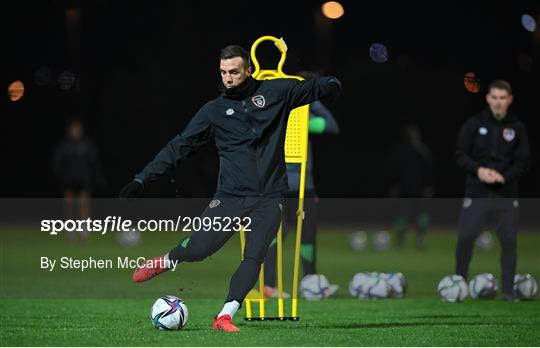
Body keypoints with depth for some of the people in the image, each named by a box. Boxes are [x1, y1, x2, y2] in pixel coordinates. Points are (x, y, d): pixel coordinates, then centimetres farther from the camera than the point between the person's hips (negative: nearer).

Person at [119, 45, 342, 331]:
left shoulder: (274, 92, 6)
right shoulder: (214, 110, 6)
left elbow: (312, 88, 6)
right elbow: (179, 147, 7)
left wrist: (330, 85, -21)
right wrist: (142, 179, 2)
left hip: (269, 199, 0)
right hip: (230, 196, 0)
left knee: (254, 258, -13)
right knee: (197, 249, -11)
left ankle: (224, 317, -9)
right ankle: (166, 261, 21)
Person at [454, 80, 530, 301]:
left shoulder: (517, 128, 2)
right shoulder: (474, 124, 0)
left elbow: (523, 162, 1)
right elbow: (460, 154, 1)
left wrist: (504, 176, -15)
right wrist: (478, 170, -16)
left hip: (506, 194, 1)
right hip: (477, 192, -1)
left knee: (509, 240, -1)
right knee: (466, 236, -5)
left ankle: (508, 290, 9)